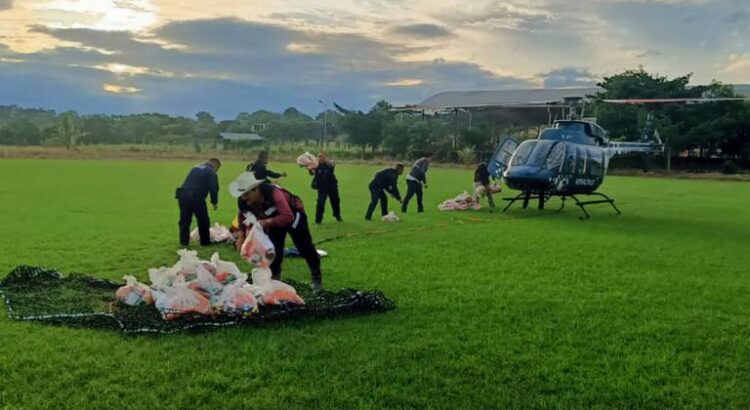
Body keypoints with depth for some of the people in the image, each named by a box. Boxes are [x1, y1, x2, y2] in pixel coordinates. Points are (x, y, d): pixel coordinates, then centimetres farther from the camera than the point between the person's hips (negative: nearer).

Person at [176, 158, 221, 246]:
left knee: (184, 219, 14)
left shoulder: (195, 168, 25)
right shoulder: (211, 172, 4)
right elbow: (214, 188, -5)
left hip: (182, 194, 6)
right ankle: (205, 241, 17)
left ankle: (184, 241, 16)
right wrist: (215, 202, 6)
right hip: (196, 197, -6)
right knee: (203, 221, 9)